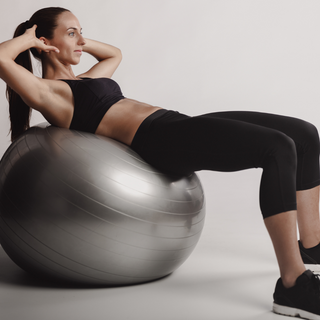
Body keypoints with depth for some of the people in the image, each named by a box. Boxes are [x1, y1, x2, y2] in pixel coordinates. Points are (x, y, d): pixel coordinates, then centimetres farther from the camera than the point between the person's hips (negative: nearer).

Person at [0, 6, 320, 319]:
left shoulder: (81, 81, 29)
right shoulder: (45, 91, 2)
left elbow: (114, 54, 46)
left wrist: (80, 41, 34)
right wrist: (28, 38, 4)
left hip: (179, 125, 10)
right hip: (160, 140, -10)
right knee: (279, 148, -26)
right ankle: (292, 284, -26)